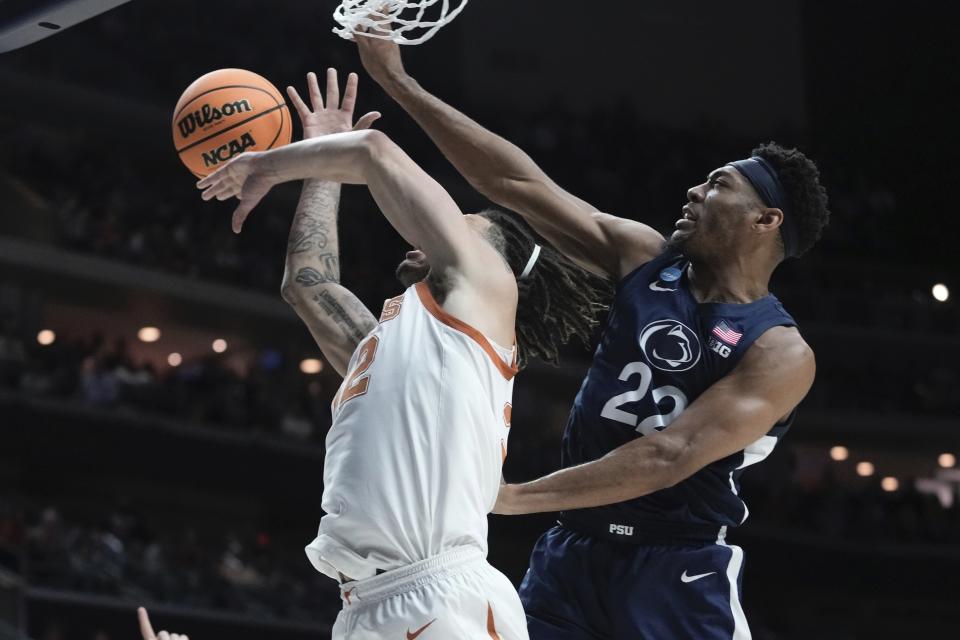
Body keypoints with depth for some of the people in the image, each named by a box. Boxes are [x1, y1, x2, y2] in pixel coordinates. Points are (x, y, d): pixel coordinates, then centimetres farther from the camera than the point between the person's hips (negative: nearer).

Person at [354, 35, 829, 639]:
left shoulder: (781, 354, -10)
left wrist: (512, 496, -22)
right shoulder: (648, 259, 7)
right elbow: (519, 183, 6)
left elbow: (668, 458, -20)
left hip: (677, 573, -6)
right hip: (573, 550, 6)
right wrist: (398, 82, 3)